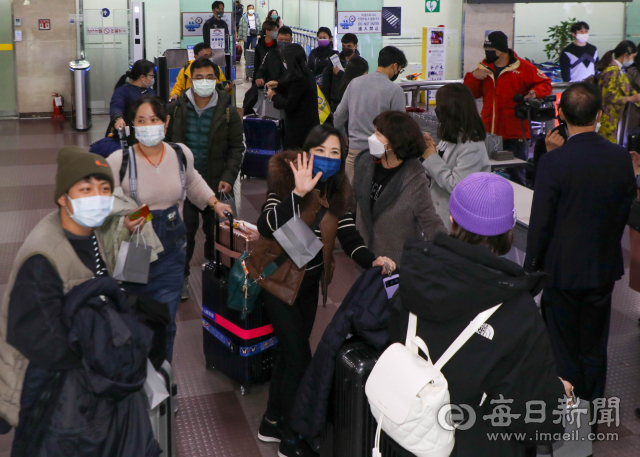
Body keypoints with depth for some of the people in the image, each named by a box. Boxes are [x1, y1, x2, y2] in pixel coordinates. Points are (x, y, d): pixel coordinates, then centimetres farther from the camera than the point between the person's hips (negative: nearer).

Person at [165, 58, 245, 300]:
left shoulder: (227, 112, -3)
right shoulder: (176, 109, -1)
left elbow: (236, 148, 0)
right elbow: (167, 143, 4)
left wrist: (228, 178, -11)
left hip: (215, 185, 1)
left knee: (215, 232, 14)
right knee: (185, 232, -2)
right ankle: (181, 277, 13)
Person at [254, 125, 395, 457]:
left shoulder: (338, 192, -2)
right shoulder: (286, 183, -20)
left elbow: (349, 237, -11)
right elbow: (266, 226, -35)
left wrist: (373, 260, -30)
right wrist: (299, 192, -45)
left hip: (309, 283, 6)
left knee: (290, 353, 18)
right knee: (300, 358, -5)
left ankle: (272, 422, 37)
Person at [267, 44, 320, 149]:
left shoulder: (298, 79, -22)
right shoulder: (307, 75, 8)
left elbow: (289, 105, -18)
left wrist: (274, 96, -4)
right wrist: (278, 85, 19)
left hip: (299, 126, -10)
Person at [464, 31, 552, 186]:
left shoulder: (523, 67, -3)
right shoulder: (484, 67, 10)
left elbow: (545, 84, 3)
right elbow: (472, 93, 12)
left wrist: (535, 92, -18)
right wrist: (473, 76, -6)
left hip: (514, 134, -4)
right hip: (488, 133, 4)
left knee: (517, 175, 5)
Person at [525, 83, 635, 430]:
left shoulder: (553, 162, -20)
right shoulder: (621, 159, -7)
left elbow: (540, 222, -15)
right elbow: (625, 213, 4)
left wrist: (531, 267, -2)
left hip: (562, 270, -4)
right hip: (603, 270, 4)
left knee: (563, 352, 10)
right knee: (594, 350, 18)